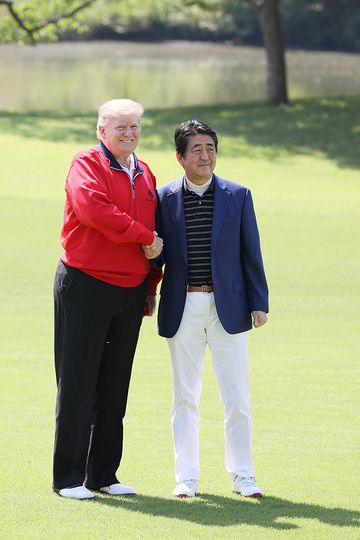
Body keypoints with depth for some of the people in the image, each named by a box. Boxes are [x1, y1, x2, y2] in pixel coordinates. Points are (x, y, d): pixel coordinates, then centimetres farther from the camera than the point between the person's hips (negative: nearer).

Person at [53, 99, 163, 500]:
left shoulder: (145, 176, 15)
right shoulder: (87, 164, -6)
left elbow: (154, 233, 20)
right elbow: (92, 207, -24)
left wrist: (150, 287, 14)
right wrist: (143, 236, -19)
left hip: (131, 292, 6)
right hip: (85, 285, -6)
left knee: (115, 386, 9)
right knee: (78, 383, -3)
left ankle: (103, 474, 16)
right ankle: (68, 477, 2)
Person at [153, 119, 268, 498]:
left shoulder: (237, 196, 3)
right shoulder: (165, 198, 2)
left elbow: (251, 253, 4)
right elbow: (156, 254, 8)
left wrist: (258, 303, 1)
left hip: (227, 307, 0)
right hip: (182, 309, 0)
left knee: (237, 397, 1)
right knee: (185, 398, 7)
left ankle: (242, 475, 12)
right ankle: (186, 477, 14)